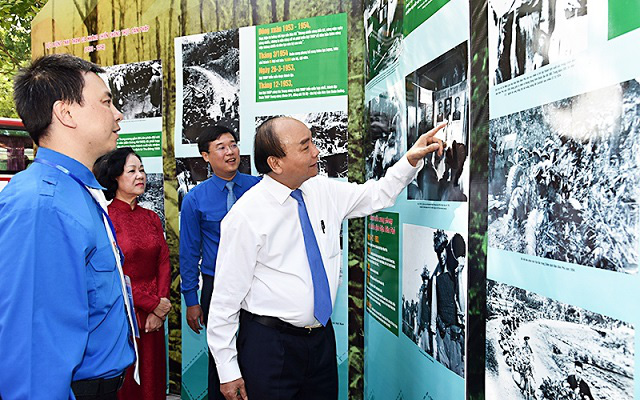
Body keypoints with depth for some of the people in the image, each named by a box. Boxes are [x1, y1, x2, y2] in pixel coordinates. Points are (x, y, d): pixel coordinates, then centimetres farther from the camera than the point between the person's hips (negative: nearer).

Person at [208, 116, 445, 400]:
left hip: (322, 337, 6)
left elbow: (378, 195, 15)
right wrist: (228, 371, -10)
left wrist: (411, 160, 1)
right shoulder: (246, 215, -17)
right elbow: (226, 297, -13)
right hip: (269, 345, -5)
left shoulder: (324, 191, 0)